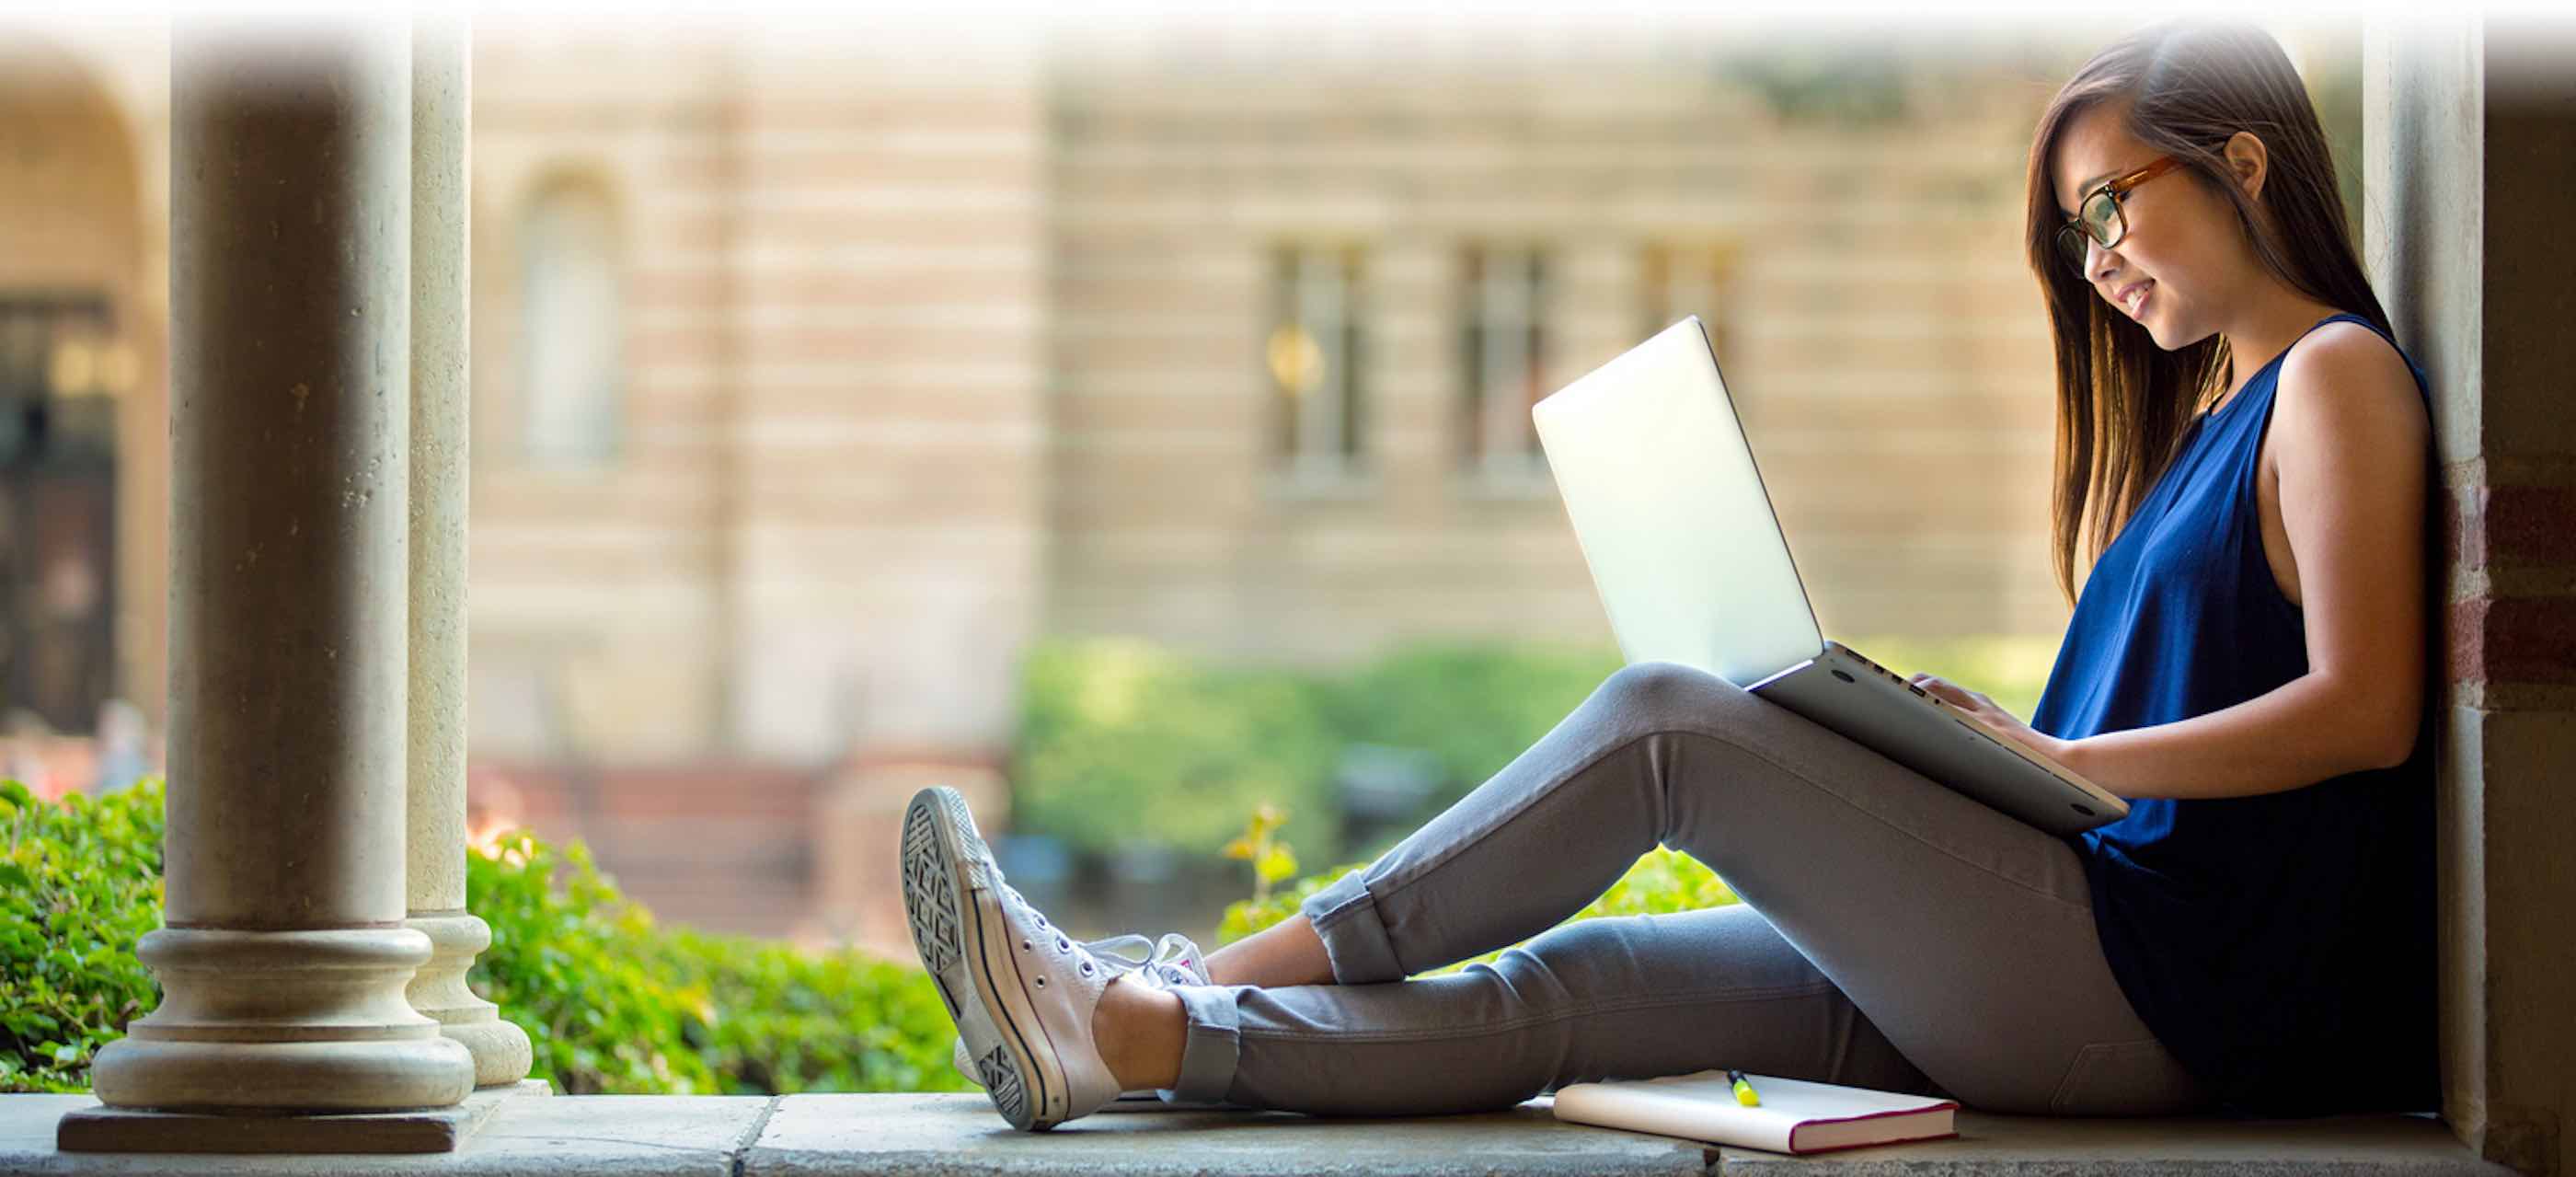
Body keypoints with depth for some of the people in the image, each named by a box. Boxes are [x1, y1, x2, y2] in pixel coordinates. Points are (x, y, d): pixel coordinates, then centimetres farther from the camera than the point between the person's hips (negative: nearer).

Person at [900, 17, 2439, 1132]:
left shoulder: (2336, 377, -1)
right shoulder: (2208, 411, 26)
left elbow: (2366, 712, -13)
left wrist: (2062, 759, -14)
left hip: (2161, 990, -8)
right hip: (2097, 986, 8)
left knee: (1666, 722, -16)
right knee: (1585, 985, -7)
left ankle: (1223, 978, -12)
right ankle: (1132, 1036, -15)